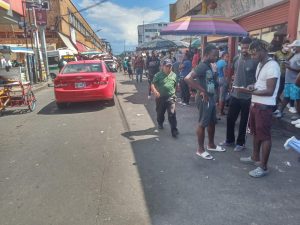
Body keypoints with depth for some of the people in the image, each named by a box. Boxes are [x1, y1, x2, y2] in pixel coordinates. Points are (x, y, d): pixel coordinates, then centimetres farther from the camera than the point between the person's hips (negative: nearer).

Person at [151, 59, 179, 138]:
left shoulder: (174, 75, 4)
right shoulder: (158, 75, -6)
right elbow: (152, 84, -12)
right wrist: (155, 91, -30)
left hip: (171, 98, 0)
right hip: (160, 97, 0)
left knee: (172, 114, -8)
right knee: (160, 113, 18)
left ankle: (174, 130, -3)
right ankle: (160, 123, 47)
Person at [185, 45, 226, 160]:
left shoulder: (210, 66, 10)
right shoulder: (202, 66, -18)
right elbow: (187, 78, -31)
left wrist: (215, 72, 3)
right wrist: (202, 91, -27)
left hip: (211, 97, 10)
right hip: (205, 99, -10)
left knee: (212, 122, 19)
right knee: (203, 123, 0)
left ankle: (211, 145, 36)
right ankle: (200, 149, 14)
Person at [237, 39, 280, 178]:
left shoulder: (272, 66, -18)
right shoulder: (260, 64, 13)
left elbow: (270, 91, -21)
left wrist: (250, 92, -24)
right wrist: (253, 86, 2)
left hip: (264, 106, -10)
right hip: (255, 104, 10)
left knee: (265, 136, -1)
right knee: (256, 133, 20)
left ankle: (263, 167, 10)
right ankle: (255, 158, 36)